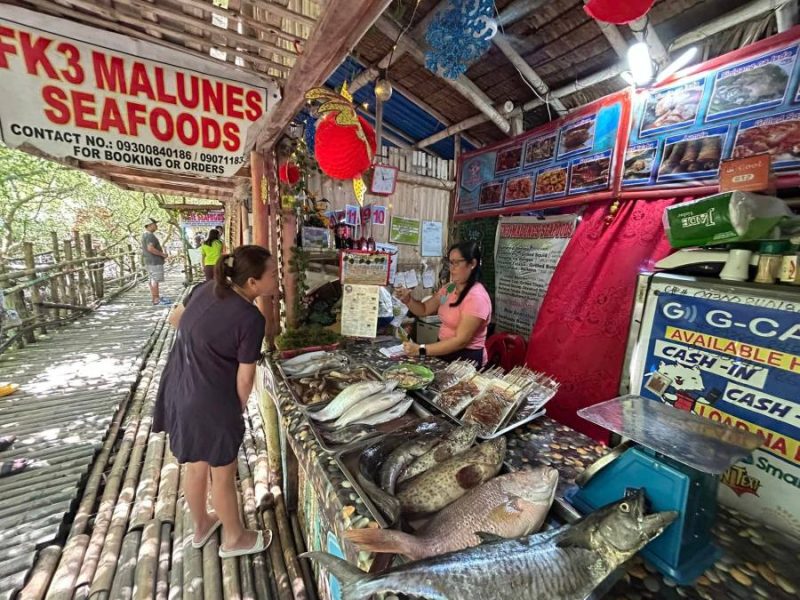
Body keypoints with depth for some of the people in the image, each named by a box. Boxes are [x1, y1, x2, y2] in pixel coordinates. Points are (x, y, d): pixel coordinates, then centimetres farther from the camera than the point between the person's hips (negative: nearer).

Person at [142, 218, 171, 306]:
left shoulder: (145, 235, 19)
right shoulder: (150, 235, -16)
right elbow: (150, 248, -27)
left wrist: (161, 253, 19)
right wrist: (162, 254, -17)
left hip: (149, 261, 11)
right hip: (154, 261, -11)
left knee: (153, 280, 13)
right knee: (155, 280, -8)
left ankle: (156, 298, 20)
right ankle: (156, 300, -6)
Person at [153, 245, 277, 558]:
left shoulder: (207, 288, -4)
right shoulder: (251, 319, -25)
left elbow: (174, 319, 14)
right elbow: (244, 378, -17)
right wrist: (239, 409, 2)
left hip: (178, 390, 8)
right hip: (209, 402, -7)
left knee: (196, 465, 28)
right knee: (222, 473, 16)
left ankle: (200, 526, 52)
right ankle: (234, 538, 41)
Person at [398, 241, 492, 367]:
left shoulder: (476, 297, -19)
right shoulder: (449, 288, 5)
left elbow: (461, 340, -23)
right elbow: (424, 310, 12)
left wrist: (421, 350, -27)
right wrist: (408, 300, -9)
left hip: (466, 358, -7)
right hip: (445, 352, 7)